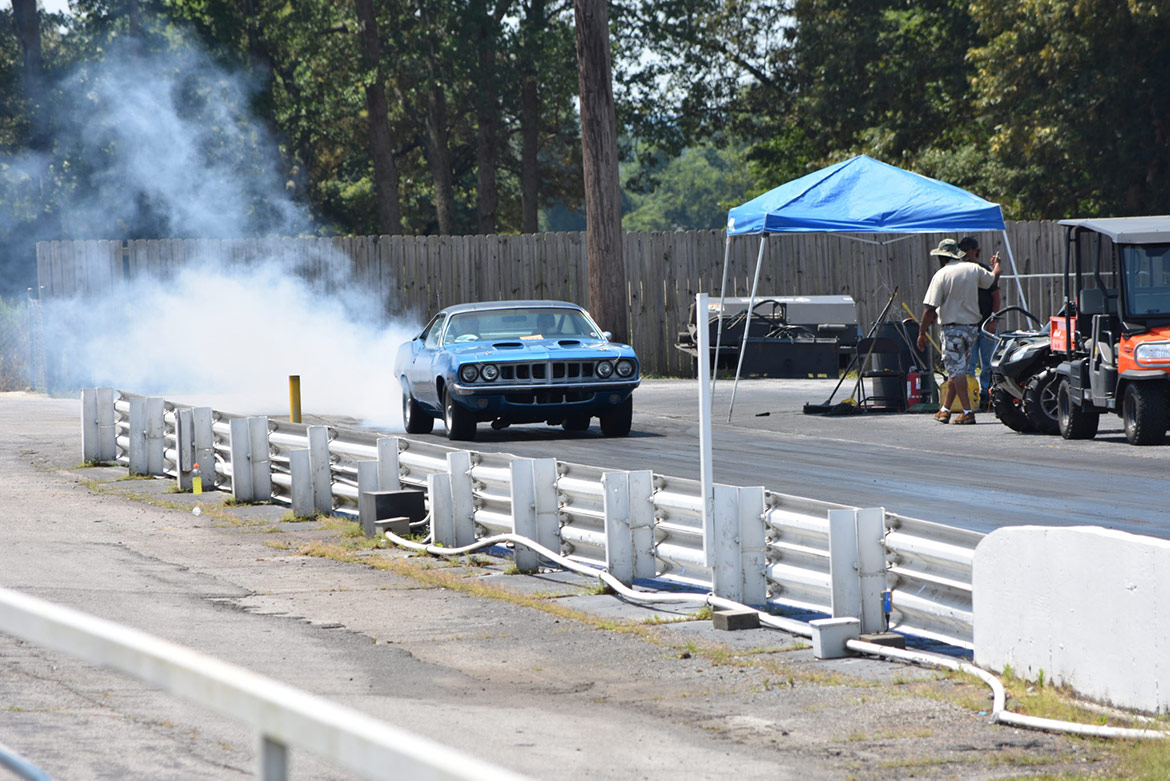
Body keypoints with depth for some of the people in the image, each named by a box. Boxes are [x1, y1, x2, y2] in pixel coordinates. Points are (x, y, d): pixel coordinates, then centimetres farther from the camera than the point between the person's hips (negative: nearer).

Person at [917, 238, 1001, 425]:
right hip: (972, 327, 6)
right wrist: (996, 264, 49)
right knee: (956, 369, 14)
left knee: (956, 369, -5)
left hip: (952, 328, -6)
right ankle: (945, 410, 20)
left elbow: (930, 308, -15)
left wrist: (922, 333, -8)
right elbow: (993, 279, 26)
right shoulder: (974, 269, 4)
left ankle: (967, 412, -12)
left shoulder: (941, 275, -11)